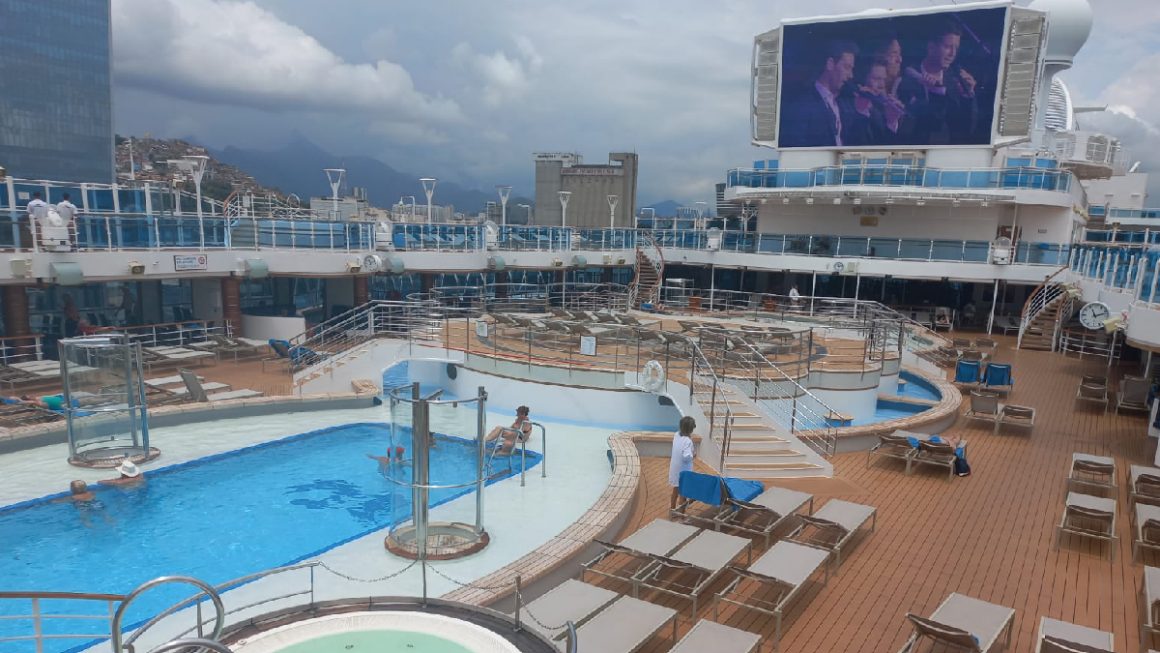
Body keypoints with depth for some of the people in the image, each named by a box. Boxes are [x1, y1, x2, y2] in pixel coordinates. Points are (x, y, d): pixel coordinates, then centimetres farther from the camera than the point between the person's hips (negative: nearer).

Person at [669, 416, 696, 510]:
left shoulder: (676, 435, -2)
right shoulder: (688, 441, -26)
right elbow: (686, 457, -30)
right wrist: (692, 455, -10)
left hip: (675, 468, 8)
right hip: (683, 470, -8)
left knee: (675, 490, 24)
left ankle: (672, 509, 37)